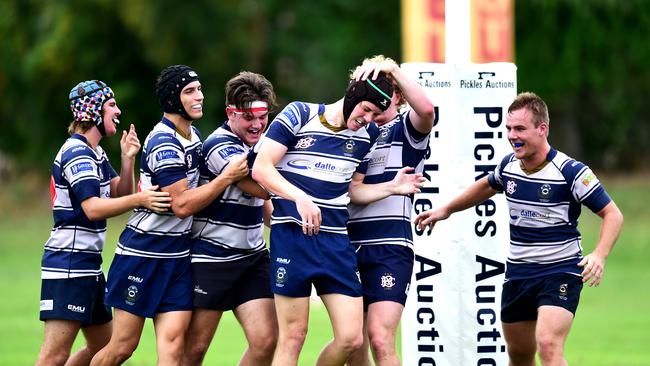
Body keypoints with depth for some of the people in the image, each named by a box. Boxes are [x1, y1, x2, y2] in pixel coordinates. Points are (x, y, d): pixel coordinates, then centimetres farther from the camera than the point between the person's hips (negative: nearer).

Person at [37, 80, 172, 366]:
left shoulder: (95, 153, 17)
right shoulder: (77, 153, -14)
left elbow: (120, 195, 14)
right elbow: (92, 208, -24)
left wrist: (127, 159, 0)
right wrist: (140, 199, -31)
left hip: (88, 267, 11)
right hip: (68, 265, -11)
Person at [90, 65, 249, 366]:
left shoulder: (192, 135, 10)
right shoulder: (164, 144, -18)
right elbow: (182, 205, -20)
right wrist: (227, 177, -18)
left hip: (177, 256, 8)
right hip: (143, 254, -8)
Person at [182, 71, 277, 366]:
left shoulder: (257, 143, 11)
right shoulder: (220, 145, -16)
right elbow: (260, 186, -28)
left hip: (253, 256, 7)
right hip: (211, 260, -7)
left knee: (266, 341, -6)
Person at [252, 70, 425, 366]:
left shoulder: (367, 134, 11)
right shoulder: (298, 115, -4)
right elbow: (261, 168, -9)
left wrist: (391, 188, 5)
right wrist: (300, 197, -22)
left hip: (336, 240, 5)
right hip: (292, 234, -5)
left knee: (351, 337, -2)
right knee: (292, 338, -4)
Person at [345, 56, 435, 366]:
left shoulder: (405, 130, 1)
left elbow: (426, 108, -23)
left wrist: (392, 68, -26)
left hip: (389, 247, -6)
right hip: (349, 247, 6)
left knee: (380, 338, -17)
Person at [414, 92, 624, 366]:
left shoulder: (571, 171, -16)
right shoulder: (508, 165, 2)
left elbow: (612, 214, -12)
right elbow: (487, 186, 27)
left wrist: (599, 255, -28)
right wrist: (446, 210, 31)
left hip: (560, 273, -7)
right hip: (517, 274, 7)